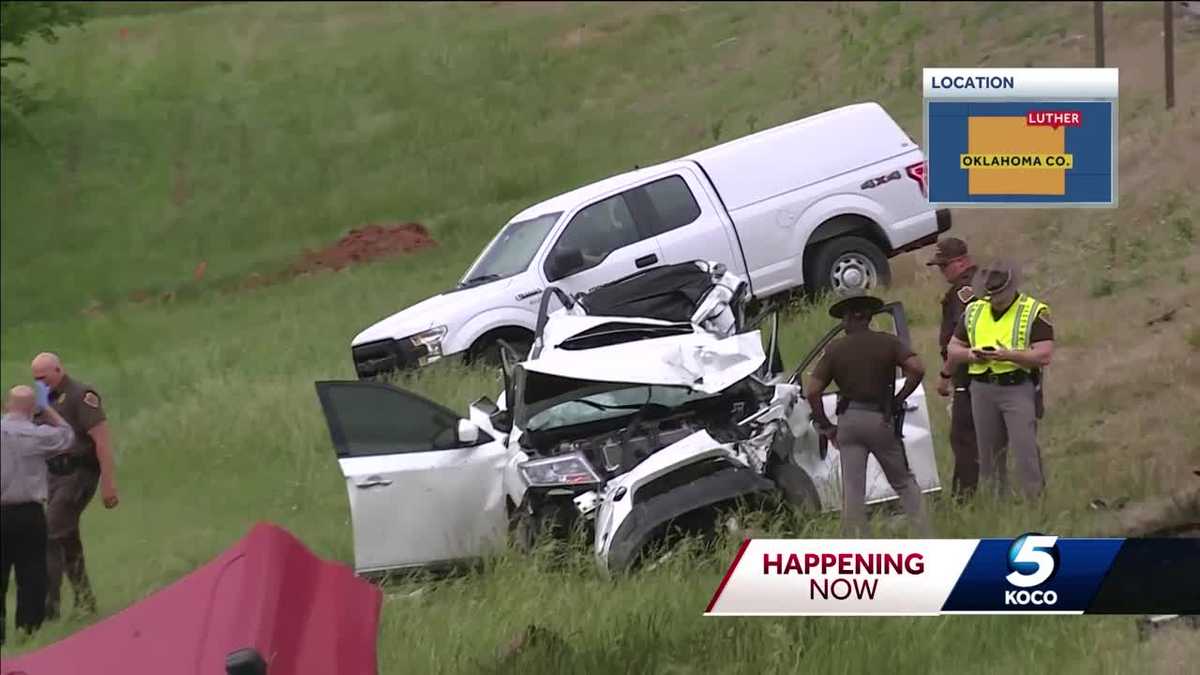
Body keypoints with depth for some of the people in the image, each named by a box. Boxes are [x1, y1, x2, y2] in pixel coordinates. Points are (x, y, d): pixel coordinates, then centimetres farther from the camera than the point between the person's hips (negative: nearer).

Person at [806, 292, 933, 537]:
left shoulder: (835, 349, 3)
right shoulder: (887, 342, 2)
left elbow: (813, 391, -3)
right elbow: (917, 368, -12)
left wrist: (826, 428, 6)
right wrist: (899, 399, 0)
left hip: (848, 420, 0)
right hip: (880, 419, 0)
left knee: (852, 489, 1)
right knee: (903, 482, 11)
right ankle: (923, 534, 2)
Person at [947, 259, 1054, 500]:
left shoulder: (1034, 312, -3)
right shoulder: (973, 311, 14)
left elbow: (1044, 355, -10)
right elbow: (953, 350, 17)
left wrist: (1008, 355, -21)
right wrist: (971, 354, -5)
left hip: (1019, 388, -5)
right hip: (983, 389, 5)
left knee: (1025, 451, -13)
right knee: (988, 454, 8)